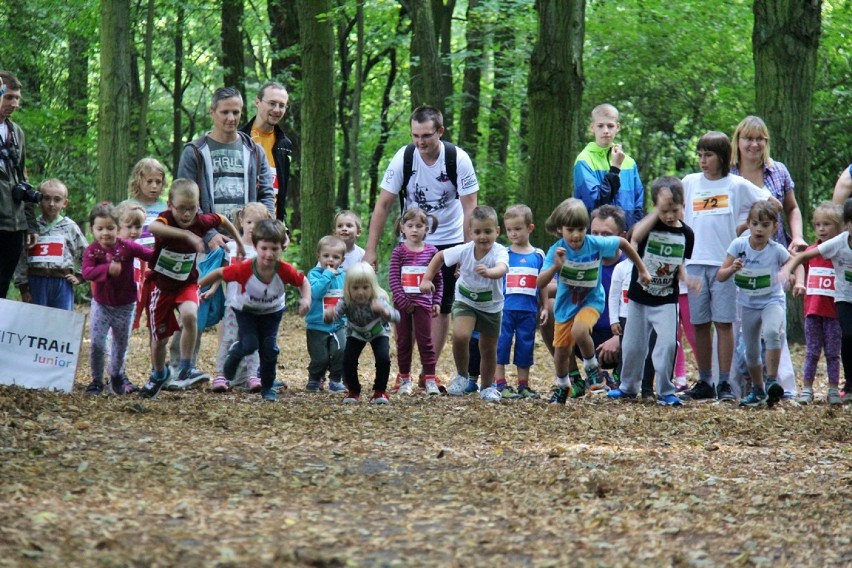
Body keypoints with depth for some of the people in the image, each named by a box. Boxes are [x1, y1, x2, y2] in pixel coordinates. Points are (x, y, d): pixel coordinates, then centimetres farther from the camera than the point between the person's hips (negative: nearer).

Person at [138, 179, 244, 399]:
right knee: (159, 337, 11)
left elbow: (222, 220, 10)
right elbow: (153, 227, -51)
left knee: (189, 314, -32)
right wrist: (187, 234, -61)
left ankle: (185, 366, -13)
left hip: (187, 283, 1)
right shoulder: (167, 219, -25)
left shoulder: (201, 221, -15)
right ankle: (158, 375, 41)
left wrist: (239, 244, 21)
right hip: (161, 285, -1)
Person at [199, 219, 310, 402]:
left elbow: (303, 282, -10)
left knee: (269, 347, -6)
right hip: (245, 310, -2)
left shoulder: (285, 271, -29)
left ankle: (267, 387, 14)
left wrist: (306, 299, -28)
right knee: (250, 345, -17)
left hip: (271, 311, 2)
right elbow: (220, 273, -20)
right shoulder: (244, 269, -35)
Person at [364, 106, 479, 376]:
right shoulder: (404, 158, -15)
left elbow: (469, 209, -12)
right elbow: (383, 204, -9)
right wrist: (370, 250, -12)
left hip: (448, 241, 0)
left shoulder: (458, 159, -17)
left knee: (441, 306, 0)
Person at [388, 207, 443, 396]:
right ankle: (404, 379, 16)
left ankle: (430, 379, 1)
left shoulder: (431, 252, 3)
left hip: (423, 303, 0)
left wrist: (437, 301, 1)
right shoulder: (399, 252, -1)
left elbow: (438, 279, 8)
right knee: (403, 341, 8)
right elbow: (393, 279, -7)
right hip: (402, 304, 0)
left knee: (425, 341, 0)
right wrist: (403, 301, -15)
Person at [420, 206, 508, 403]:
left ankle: (487, 387, 34)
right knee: (460, 336, -25)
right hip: (465, 301, 0)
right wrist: (427, 279, -7)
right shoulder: (464, 250, -19)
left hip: (491, 307, 0)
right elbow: (440, 256, -1)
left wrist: (488, 272, -73)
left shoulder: (500, 253, -28)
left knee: (488, 349, 10)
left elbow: (501, 269, -51)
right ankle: (461, 376, 0)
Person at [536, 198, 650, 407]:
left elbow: (623, 243, -2)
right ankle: (562, 387, 38)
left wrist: (642, 270, 5)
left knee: (579, 331, -31)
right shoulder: (557, 251, -22)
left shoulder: (596, 244, -21)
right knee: (561, 350, 9)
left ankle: (592, 367, -4)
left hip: (592, 300, -2)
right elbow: (540, 283, -29)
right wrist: (555, 267, -47)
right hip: (565, 304, 2)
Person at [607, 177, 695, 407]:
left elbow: (679, 265, 10)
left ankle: (665, 392, -3)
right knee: (633, 345, 9)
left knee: (668, 343, -14)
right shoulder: (650, 225, -8)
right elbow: (636, 236, -32)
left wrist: (687, 278, -11)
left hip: (667, 299, 0)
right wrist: (658, 211, -29)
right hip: (639, 297, 0)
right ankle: (628, 386, 30)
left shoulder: (686, 234, 0)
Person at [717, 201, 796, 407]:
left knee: (771, 332, -33)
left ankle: (772, 381, -25)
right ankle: (758, 390, 32)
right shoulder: (739, 245, -12)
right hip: (748, 305, 3)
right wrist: (732, 269, -33)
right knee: (751, 352, 11)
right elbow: (720, 276, -11)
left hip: (772, 301, -3)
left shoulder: (777, 250, -16)